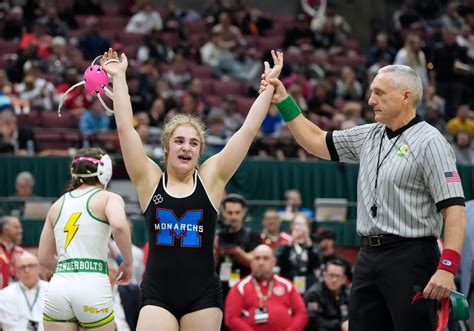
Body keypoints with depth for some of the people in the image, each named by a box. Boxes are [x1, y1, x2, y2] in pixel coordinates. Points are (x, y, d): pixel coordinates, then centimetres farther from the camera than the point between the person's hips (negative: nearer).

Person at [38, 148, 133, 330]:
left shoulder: (59, 204, 19)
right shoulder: (109, 198, 5)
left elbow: (44, 259, 20)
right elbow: (119, 226, -18)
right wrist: (128, 263, -4)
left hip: (58, 288, 4)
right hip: (93, 287, -4)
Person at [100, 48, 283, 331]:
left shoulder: (211, 179, 3)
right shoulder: (149, 180, 3)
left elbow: (249, 130, 1)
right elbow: (125, 128, -1)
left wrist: (270, 85, 0)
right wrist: (119, 77, -1)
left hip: (202, 296, 0)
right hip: (157, 296, 0)